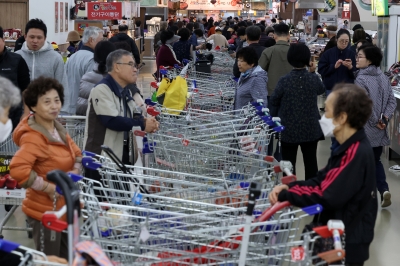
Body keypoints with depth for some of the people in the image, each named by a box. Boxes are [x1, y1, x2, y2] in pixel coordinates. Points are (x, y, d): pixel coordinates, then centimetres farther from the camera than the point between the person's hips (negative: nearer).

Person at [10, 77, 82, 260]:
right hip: (45, 212, -9)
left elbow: (76, 154, 20)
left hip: (64, 209, 9)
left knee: (66, 259, 20)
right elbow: (17, 169, -36)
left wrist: (74, 173, -1)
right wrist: (49, 187, -27)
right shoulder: (33, 137, -23)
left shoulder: (58, 130, 5)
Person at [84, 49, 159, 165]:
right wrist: (142, 125, -16)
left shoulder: (126, 92, 17)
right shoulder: (102, 89, -13)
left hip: (123, 155, 9)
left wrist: (148, 122, -5)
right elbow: (112, 121, -23)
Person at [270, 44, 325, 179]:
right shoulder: (314, 79, -8)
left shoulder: (284, 80, -16)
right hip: (311, 129, 2)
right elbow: (321, 90, 15)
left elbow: (274, 101, -3)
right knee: (311, 163, 14)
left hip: (289, 130, -2)